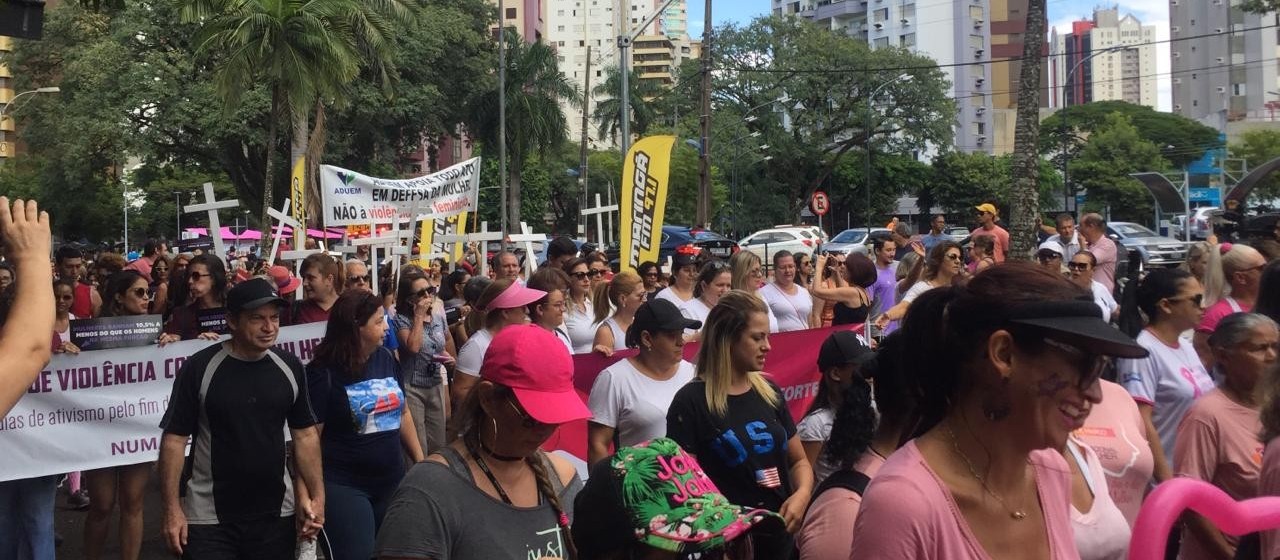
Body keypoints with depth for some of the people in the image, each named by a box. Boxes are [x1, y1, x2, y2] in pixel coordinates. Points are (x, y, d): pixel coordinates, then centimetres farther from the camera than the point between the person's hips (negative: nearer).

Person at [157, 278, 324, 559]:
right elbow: (175, 439, -7)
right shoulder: (199, 368, -11)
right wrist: (172, 509, -11)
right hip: (208, 518, -3)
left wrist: (317, 495, 0)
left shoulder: (290, 367, 0)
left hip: (276, 513, 3)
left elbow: (305, 433, 6)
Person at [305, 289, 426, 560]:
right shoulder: (323, 372, -13)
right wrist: (305, 491, -17)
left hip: (392, 481, 6)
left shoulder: (387, 359, 6)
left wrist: (421, 461, 17)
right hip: (343, 486, -6)